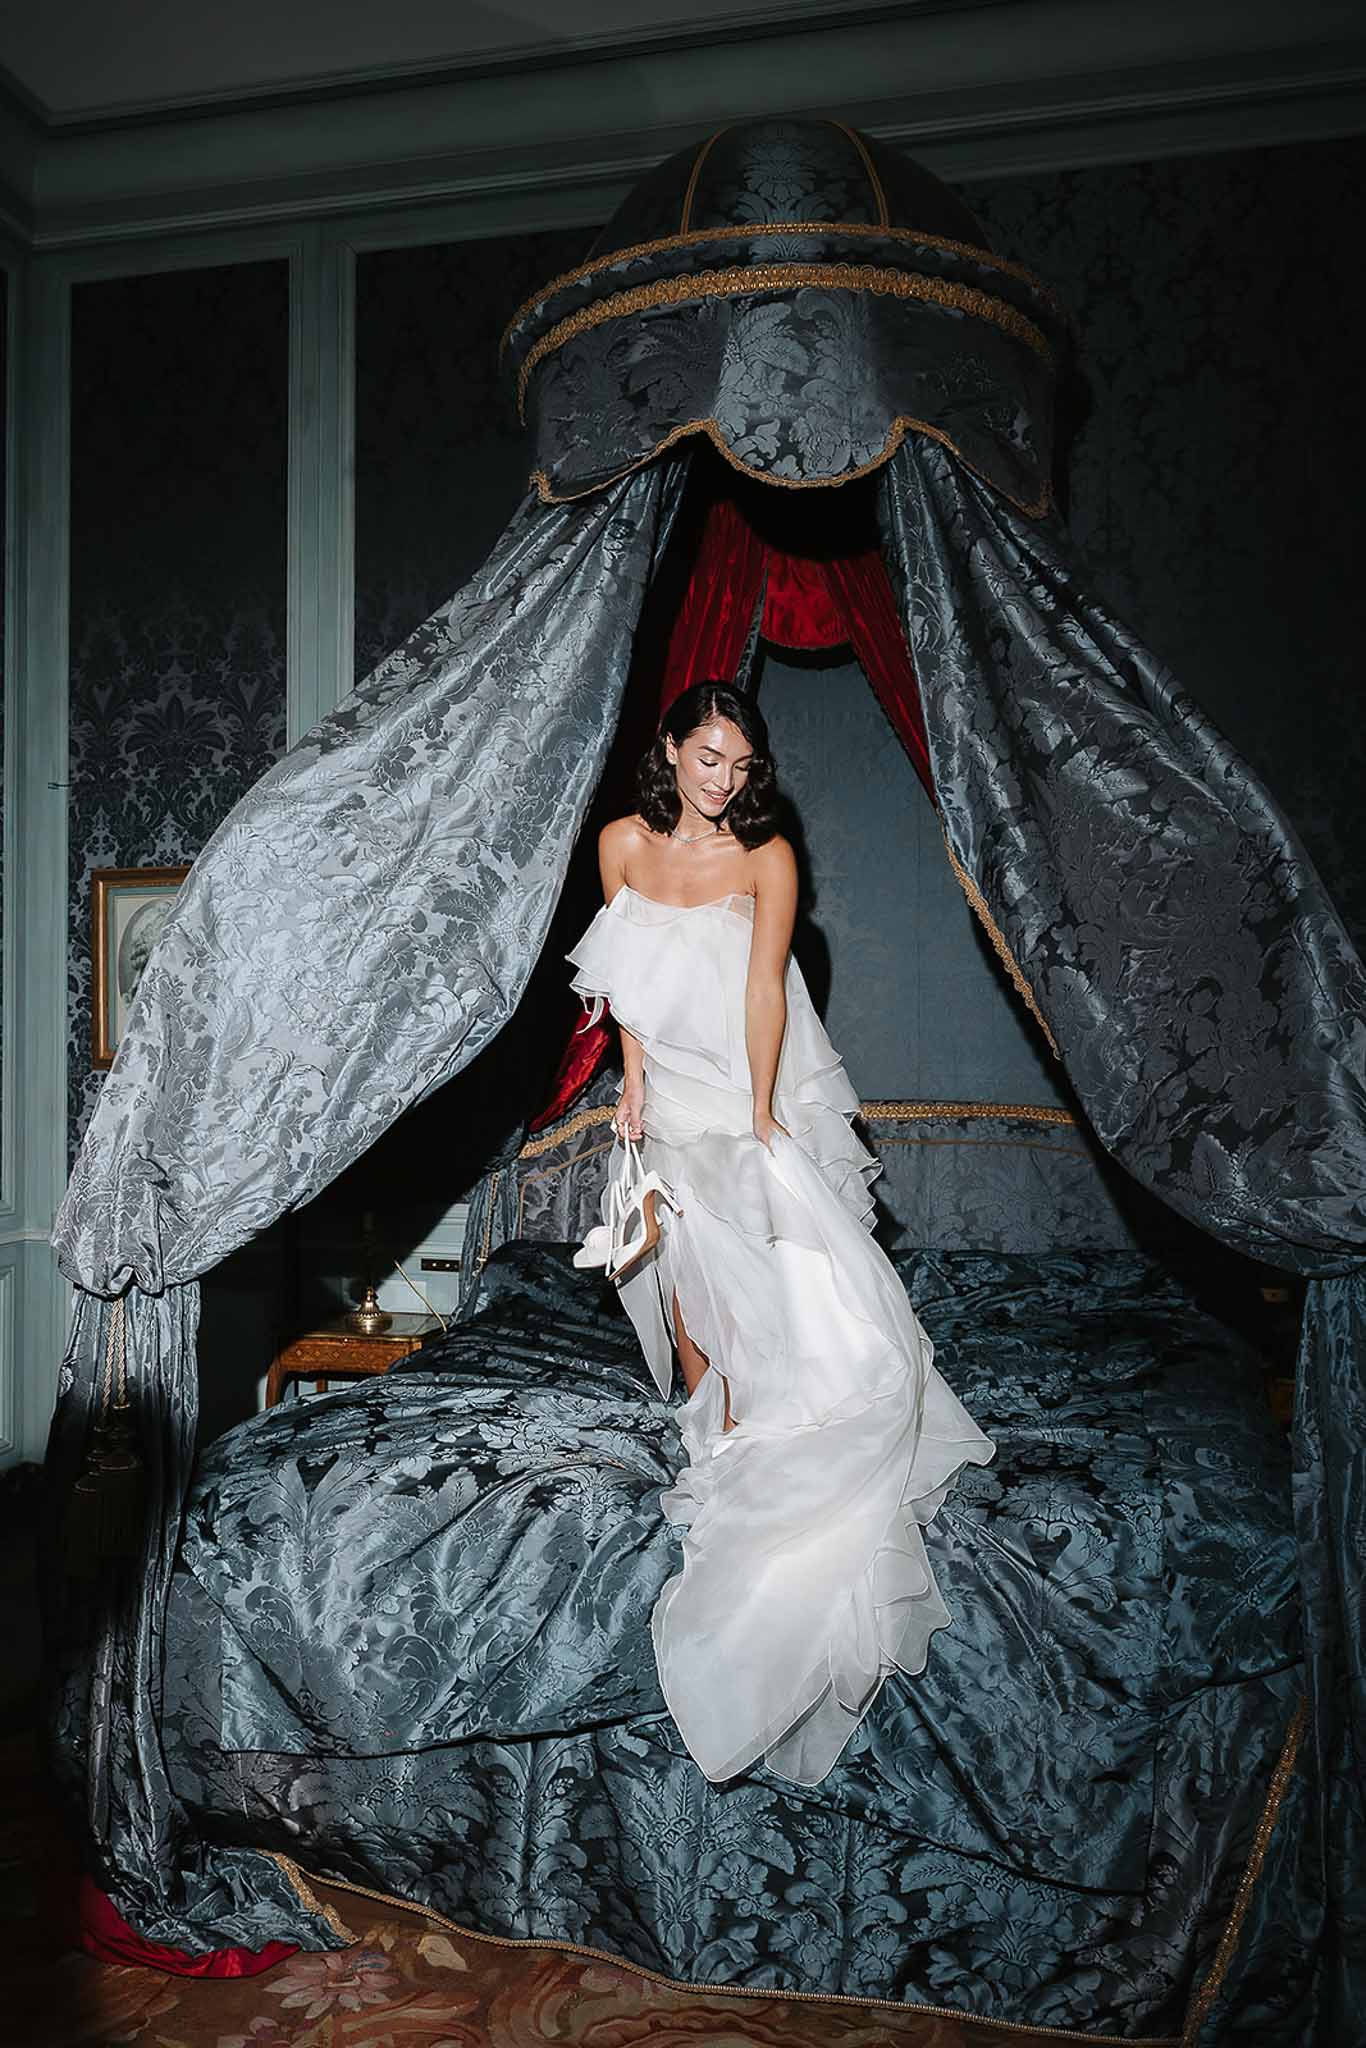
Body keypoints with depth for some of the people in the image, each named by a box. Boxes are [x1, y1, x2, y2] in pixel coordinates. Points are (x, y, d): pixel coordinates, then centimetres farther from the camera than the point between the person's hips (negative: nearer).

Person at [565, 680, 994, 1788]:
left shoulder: (768, 857, -11)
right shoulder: (623, 843, 0)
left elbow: (764, 991, -14)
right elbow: (626, 979, 8)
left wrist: (759, 1119, -17)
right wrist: (634, 1078, 2)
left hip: (762, 1094, -3)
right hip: (673, 1093, 3)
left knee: (781, 1267, -13)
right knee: (683, 1265, 5)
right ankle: (714, 1439, 24)